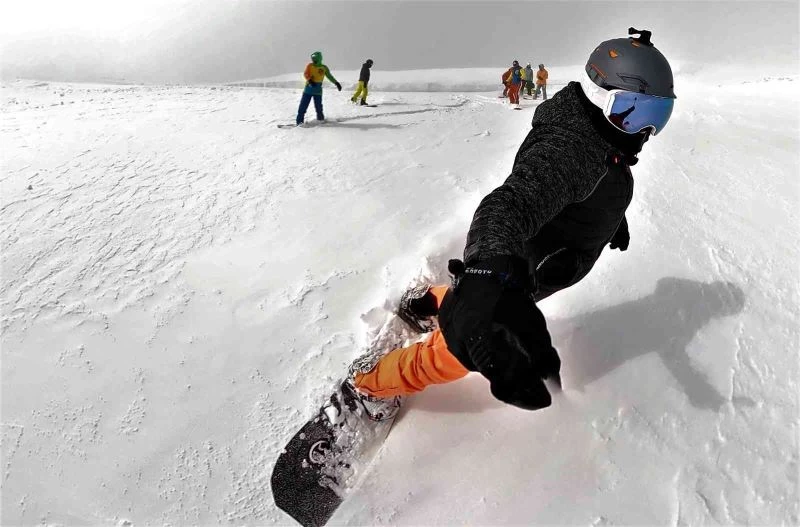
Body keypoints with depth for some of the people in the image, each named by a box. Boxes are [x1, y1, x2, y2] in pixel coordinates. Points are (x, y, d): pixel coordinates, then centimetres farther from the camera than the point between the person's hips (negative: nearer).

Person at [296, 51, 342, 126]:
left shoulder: (324, 68, 4)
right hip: (308, 89, 0)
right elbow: (305, 74, -10)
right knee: (303, 106, -4)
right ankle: (299, 121, 0)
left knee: (318, 107, -2)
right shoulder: (310, 65, 2)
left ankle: (321, 119, 20)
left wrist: (336, 83, 10)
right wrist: (310, 80, -30)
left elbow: (330, 76, 14)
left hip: (318, 90, 0)